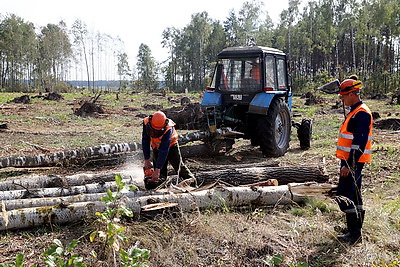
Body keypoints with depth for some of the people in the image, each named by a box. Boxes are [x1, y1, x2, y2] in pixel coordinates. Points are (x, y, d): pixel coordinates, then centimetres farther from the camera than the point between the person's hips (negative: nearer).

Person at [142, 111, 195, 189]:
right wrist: (147, 160, -23)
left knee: (179, 166, 6)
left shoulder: (168, 129, -41)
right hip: (156, 147, 3)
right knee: (161, 173, -6)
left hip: (171, 145, -3)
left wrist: (157, 170, -42)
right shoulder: (146, 123, -30)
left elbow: (164, 151, -41)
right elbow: (145, 142, -20)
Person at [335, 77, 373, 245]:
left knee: (345, 196, -9)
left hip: (353, 162, -10)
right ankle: (356, 232, 26)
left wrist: (349, 165, -24)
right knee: (354, 195, 16)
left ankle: (354, 234, -3)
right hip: (350, 161, 10)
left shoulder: (361, 114, -18)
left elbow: (359, 143, -23)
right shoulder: (355, 111, 15)